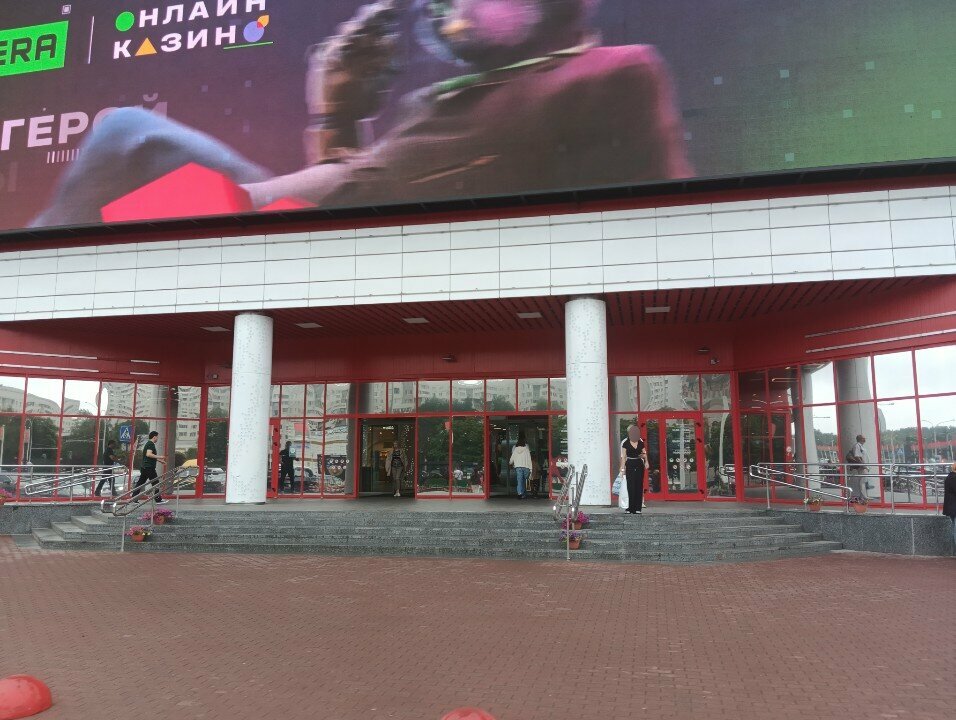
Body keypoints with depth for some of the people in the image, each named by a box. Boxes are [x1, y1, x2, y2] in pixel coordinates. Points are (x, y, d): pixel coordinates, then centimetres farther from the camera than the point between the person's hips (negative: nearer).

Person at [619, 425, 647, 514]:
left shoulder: (640, 442, 6)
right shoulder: (625, 443, -3)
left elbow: (644, 453, 14)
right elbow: (623, 456, -2)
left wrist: (646, 461, -3)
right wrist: (622, 468, -7)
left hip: (639, 465, 3)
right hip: (630, 465, -3)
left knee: (639, 486, 2)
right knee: (631, 487, -6)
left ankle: (638, 508, 7)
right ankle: (631, 508, -1)